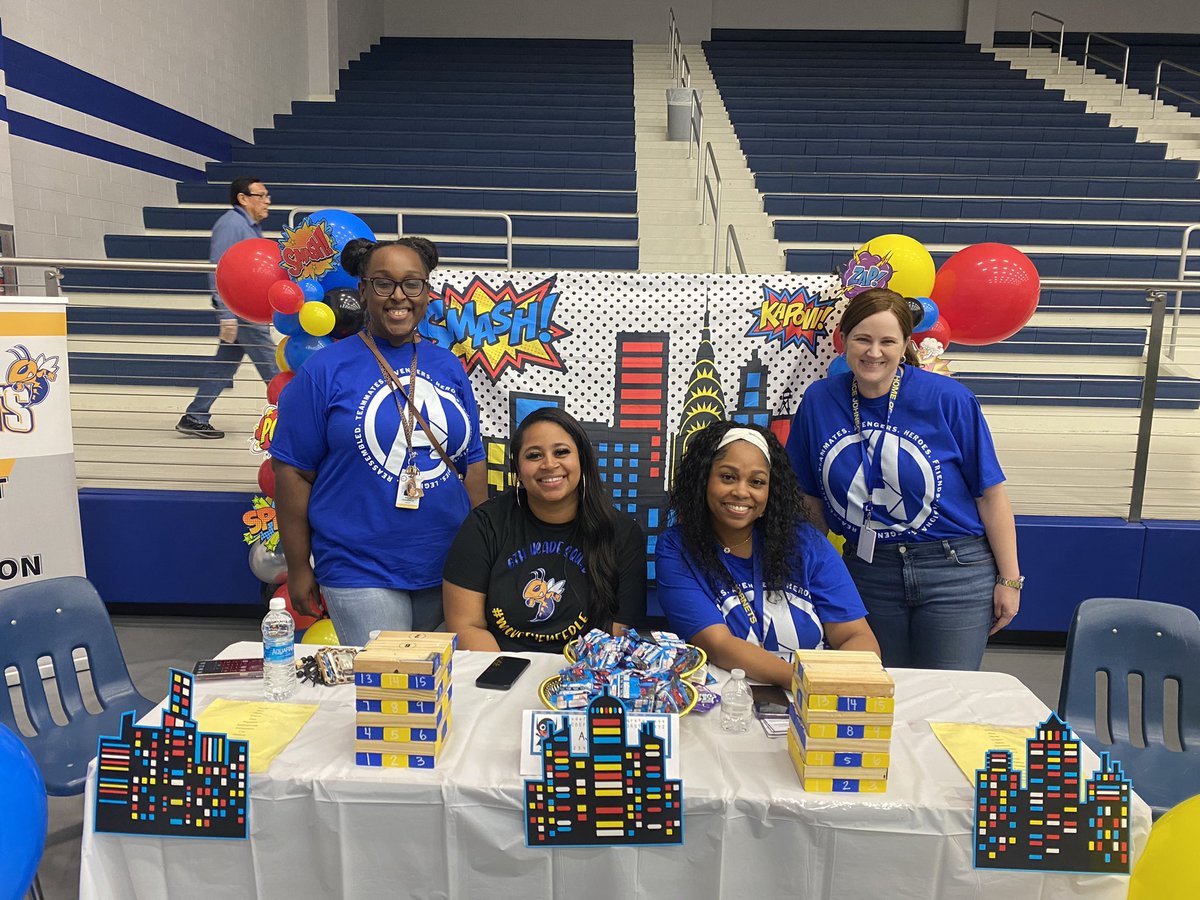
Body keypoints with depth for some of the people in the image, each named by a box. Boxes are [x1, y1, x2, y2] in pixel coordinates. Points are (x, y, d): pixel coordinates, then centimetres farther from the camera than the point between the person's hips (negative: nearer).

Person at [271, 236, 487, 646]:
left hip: (449, 567, 5)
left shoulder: (449, 366, 6)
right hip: (361, 576, -4)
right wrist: (298, 568, -3)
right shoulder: (324, 370, -6)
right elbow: (293, 472, -4)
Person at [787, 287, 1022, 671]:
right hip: (867, 571, 3)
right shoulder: (818, 402, -3)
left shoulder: (949, 399, -11)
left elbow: (991, 494, -5)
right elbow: (811, 499, 6)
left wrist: (1009, 579, -4)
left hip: (955, 571, -2)